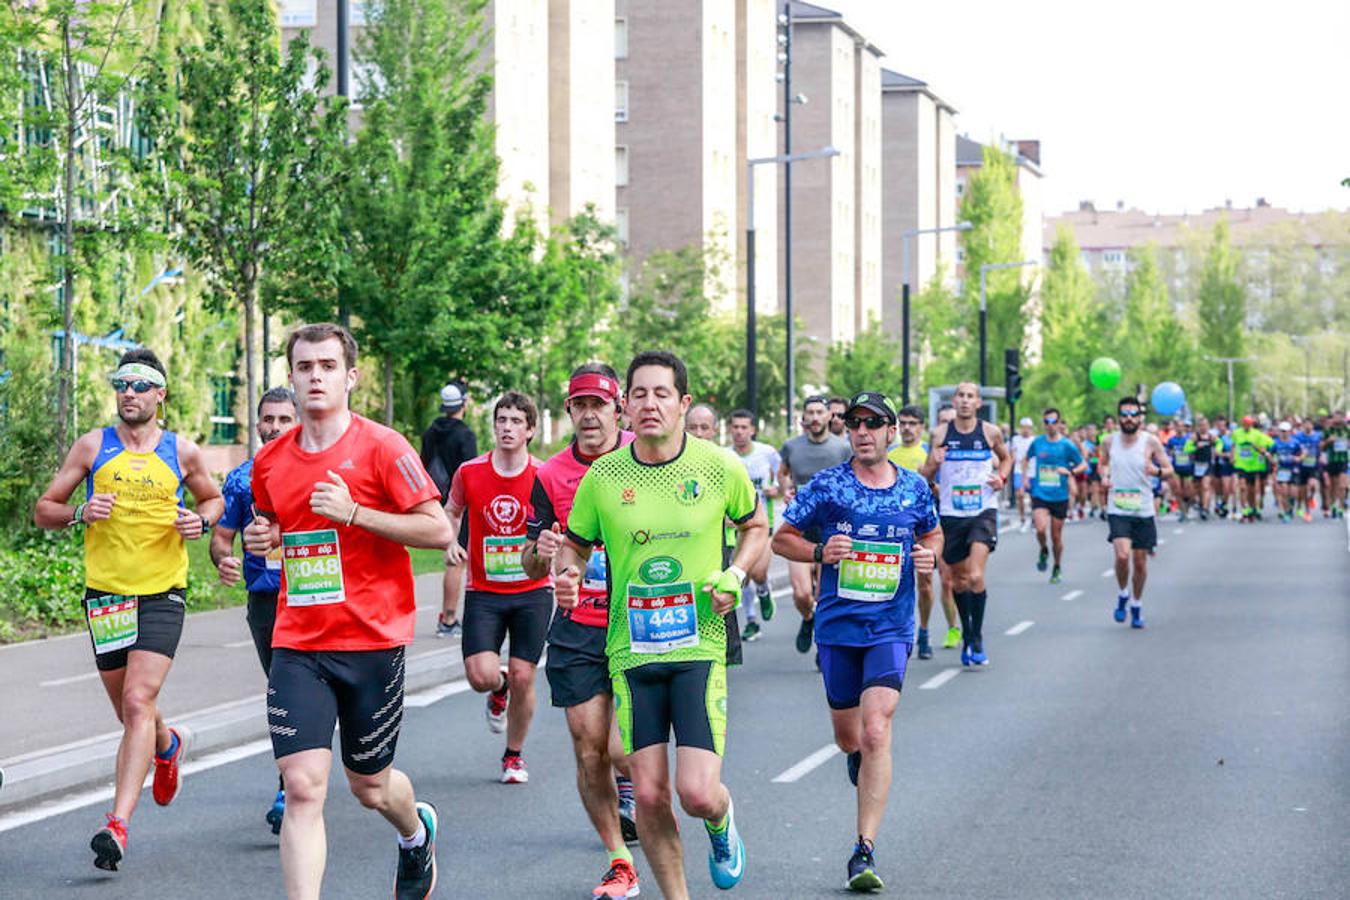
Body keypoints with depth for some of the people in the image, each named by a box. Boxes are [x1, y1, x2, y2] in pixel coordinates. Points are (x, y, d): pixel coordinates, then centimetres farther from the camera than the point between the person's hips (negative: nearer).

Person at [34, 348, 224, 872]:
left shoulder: (182, 452, 2)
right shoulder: (93, 446, 2)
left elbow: (213, 498, 20)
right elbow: (43, 511, 5)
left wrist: (200, 521, -3)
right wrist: (80, 513, -16)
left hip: (162, 595, -2)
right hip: (105, 593, 2)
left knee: (139, 704, -17)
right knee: (131, 712, 14)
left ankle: (117, 824, -20)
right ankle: (169, 746, 50)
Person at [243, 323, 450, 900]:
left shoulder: (381, 448, -8)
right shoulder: (270, 461, 7)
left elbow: (440, 531, -12)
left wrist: (354, 512, -19)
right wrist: (261, 538, 2)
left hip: (372, 641, -3)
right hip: (297, 644, 3)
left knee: (369, 786, 13)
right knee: (302, 787, -12)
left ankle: (417, 831, 48)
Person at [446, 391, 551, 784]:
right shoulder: (469, 472, -2)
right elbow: (451, 512, 17)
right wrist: (451, 542, -2)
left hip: (532, 592, 0)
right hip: (483, 592, 0)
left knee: (522, 678, -1)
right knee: (482, 676, -14)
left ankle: (514, 755, 21)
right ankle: (499, 691, 25)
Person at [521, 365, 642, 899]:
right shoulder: (550, 476, 1)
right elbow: (531, 567, 6)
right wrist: (541, 551, -17)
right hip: (576, 630, 2)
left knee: (625, 750, -12)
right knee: (590, 752, 0)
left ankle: (630, 785, 26)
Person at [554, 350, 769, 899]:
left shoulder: (721, 468, -3)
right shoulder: (602, 478, -2)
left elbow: (755, 525, 15)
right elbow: (575, 544, 13)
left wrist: (735, 574, -3)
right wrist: (567, 576, -9)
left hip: (700, 645, -1)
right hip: (631, 649, 1)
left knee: (697, 794, -11)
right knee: (649, 795, -2)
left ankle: (721, 820, 27)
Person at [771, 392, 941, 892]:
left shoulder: (915, 488, 3)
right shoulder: (826, 485, -3)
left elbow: (933, 533, 22)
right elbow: (781, 539, 4)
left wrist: (929, 555, -1)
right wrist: (820, 552, -14)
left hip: (891, 629, -1)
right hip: (837, 626, 1)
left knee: (876, 732, -15)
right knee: (847, 735, 14)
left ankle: (865, 851, -14)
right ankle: (860, 758, 54)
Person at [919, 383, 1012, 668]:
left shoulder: (990, 433, 0)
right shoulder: (941, 434, 0)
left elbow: (1006, 458, 20)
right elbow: (924, 476, 5)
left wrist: (1002, 478, 0)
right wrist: (933, 464, -17)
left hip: (983, 511, -2)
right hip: (951, 514, 2)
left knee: (976, 577, -17)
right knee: (959, 580, 11)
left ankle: (977, 639, -6)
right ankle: (966, 633, 31)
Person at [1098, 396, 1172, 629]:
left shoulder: (1151, 442, -5)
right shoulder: (1109, 442, 1)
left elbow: (1169, 470, 0)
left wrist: (1157, 471, -22)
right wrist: (1104, 476, -1)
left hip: (1143, 511, 0)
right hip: (1117, 510, 0)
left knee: (1140, 561, 7)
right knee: (1122, 555, -20)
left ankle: (1136, 605, 28)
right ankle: (1123, 594, 7)